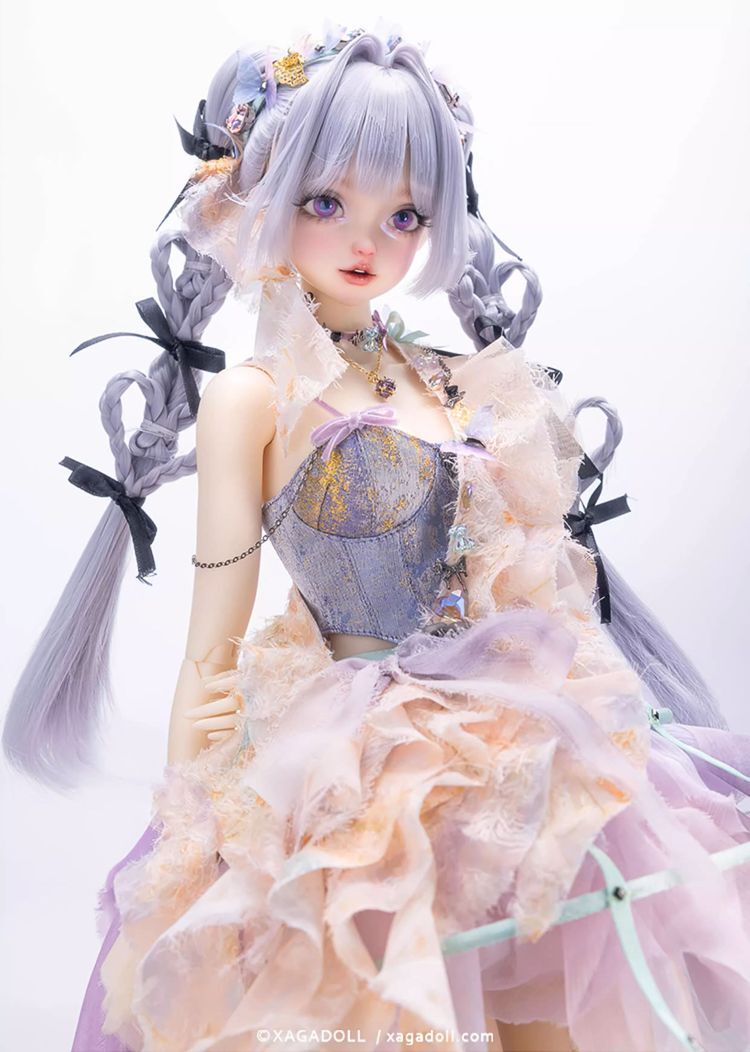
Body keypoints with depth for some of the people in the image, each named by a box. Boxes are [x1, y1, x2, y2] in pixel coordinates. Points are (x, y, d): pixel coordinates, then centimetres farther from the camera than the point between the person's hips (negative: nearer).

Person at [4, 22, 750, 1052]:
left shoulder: (462, 383, 6)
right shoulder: (253, 397, -8)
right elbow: (213, 649, -9)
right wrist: (187, 843, -7)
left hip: (518, 754, 6)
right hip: (358, 785, -5)